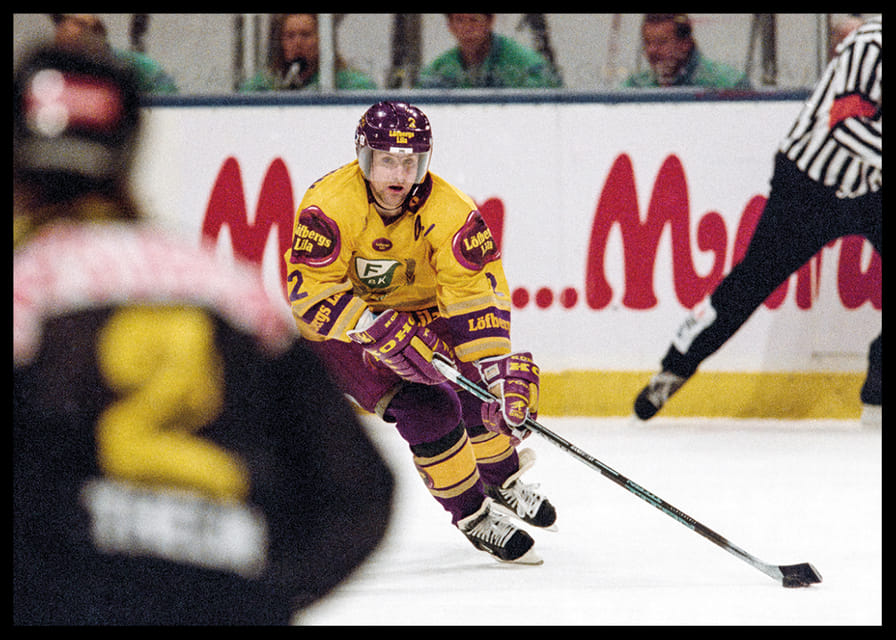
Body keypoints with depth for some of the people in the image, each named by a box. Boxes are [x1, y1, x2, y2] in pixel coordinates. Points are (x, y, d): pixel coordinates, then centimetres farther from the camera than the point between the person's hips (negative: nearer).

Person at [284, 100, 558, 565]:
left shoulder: (447, 211, -22)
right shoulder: (330, 205, -30)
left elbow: (477, 291, -25)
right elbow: (310, 292, -32)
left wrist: (499, 368, -35)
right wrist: (379, 332, -41)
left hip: (418, 309, 4)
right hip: (338, 326, -4)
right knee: (427, 409, -18)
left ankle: (503, 479, 28)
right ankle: (474, 516, -1)